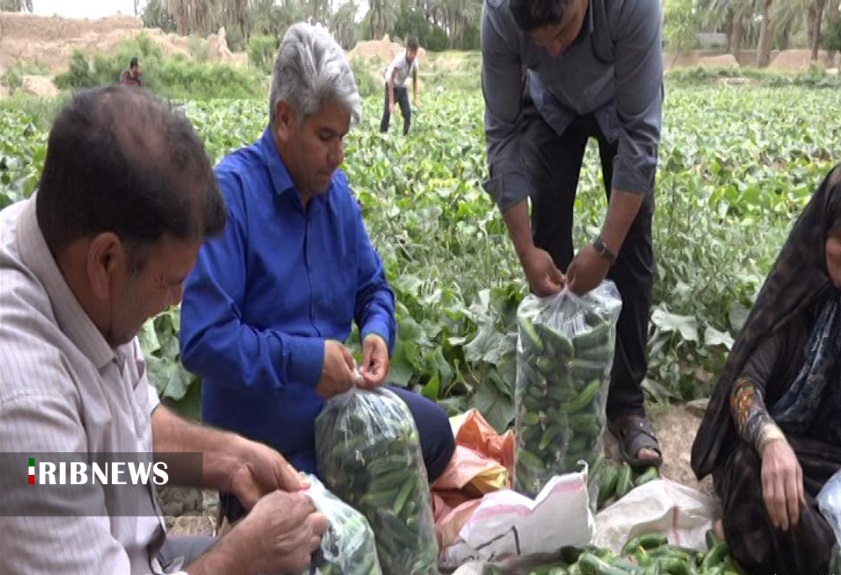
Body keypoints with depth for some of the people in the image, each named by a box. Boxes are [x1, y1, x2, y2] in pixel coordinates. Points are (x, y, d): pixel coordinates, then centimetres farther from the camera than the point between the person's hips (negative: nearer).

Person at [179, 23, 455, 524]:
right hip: (258, 423, -7)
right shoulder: (231, 191, -21)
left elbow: (373, 288, 12)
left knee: (435, 434, 2)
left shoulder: (336, 190, 2)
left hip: (334, 395, 7)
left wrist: (378, 332, -9)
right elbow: (203, 340, -25)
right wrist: (303, 360, -26)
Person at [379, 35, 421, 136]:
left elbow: (415, 79, -1)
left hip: (402, 86, 5)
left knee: (407, 112, -3)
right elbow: (391, 79, -31)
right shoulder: (400, 59, -32)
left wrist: (415, 98, -5)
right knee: (388, 111, -7)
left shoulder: (415, 60, -16)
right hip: (392, 85, -5)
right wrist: (391, 102, -34)